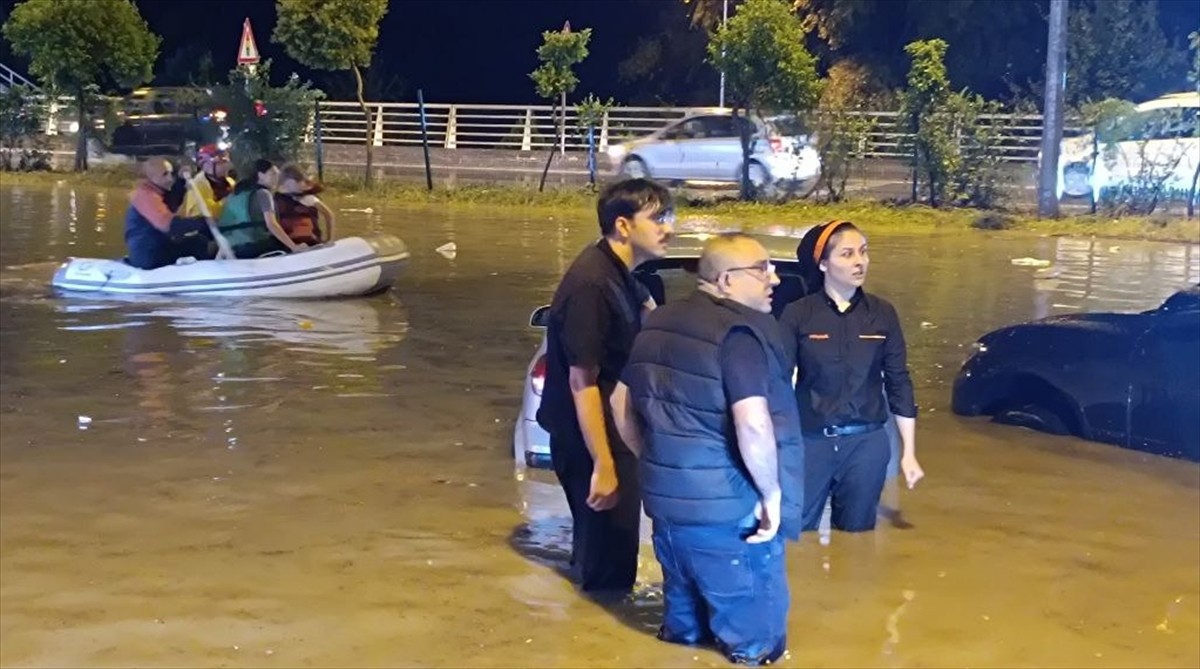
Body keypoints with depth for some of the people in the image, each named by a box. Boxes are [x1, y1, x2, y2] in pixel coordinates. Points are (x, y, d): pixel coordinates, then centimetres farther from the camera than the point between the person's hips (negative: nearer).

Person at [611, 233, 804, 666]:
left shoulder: (659, 324, 10)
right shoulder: (741, 331, -17)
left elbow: (621, 402, 17)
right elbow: (753, 424, -29)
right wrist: (772, 493, -16)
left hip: (665, 496, 9)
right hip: (726, 509, -8)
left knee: (684, 617, 27)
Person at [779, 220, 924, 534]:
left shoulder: (882, 313, 3)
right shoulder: (798, 314, -5)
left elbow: (899, 383, 7)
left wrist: (909, 452, 6)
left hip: (867, 443, 2)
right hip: (811, 442, -2)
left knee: (856, 533, 11)